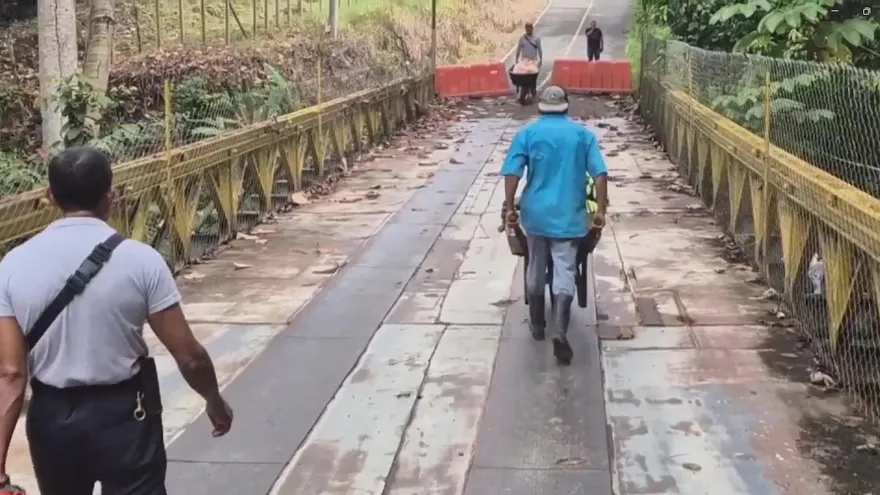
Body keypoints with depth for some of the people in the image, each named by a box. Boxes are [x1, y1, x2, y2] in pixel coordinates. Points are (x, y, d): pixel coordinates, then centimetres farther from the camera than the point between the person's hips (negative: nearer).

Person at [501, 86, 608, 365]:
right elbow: (600, 173, -4)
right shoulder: (582, 134, 4)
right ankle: (559, 330, -19)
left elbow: (512, 173, -7)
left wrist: (510, 208, -3)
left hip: (535, 213, 1)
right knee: (565, 273, -2)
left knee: (536, 270, 16)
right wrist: (601, 210, -2)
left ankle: (537, 325, 28)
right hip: (569, 215, -1)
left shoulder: (528, 133, 2)